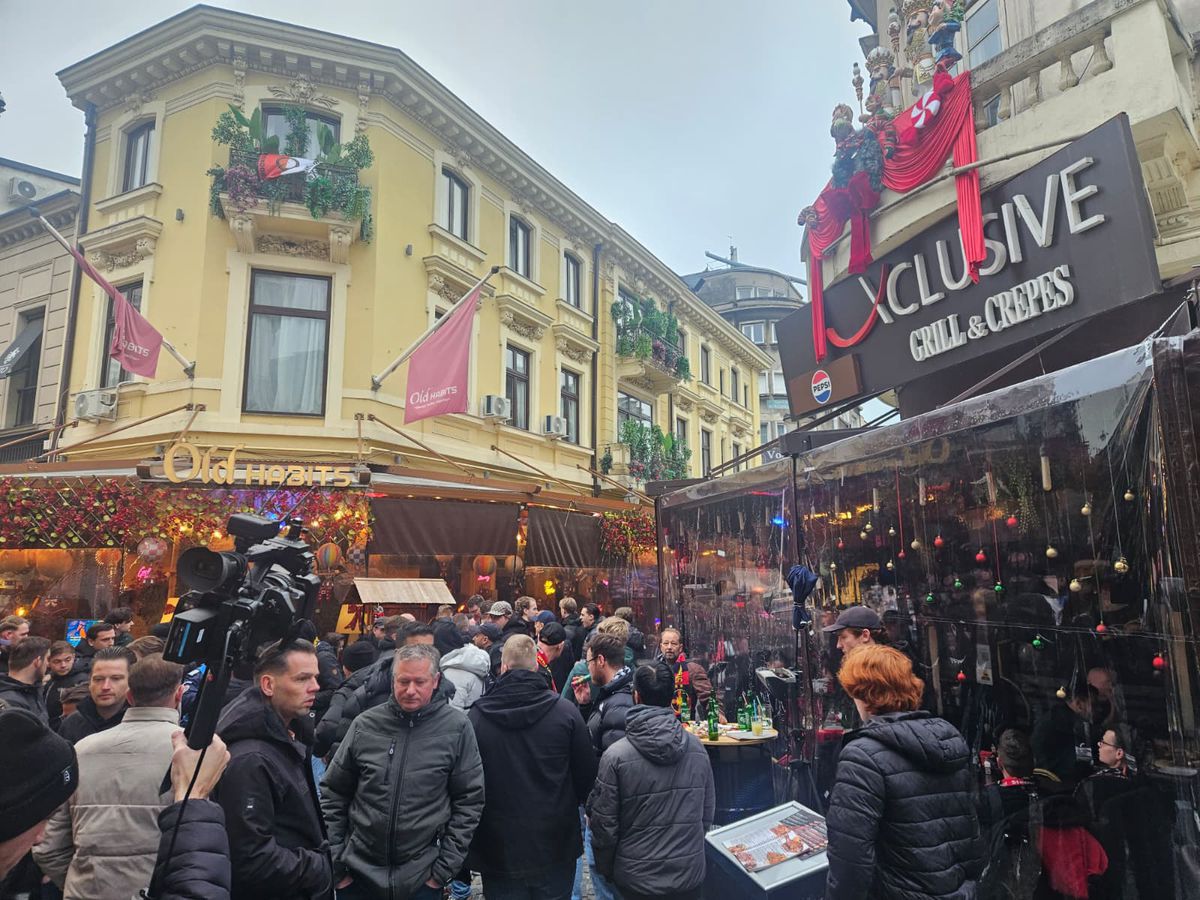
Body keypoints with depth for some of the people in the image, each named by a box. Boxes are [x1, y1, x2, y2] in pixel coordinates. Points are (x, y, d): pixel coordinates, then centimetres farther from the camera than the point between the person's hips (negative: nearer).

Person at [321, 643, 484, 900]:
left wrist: (446, 867, -6)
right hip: (358, 872, 2)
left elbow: (469, 800, -5)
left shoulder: (457, 727, -9)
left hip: (422, 877, -2)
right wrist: (336, 862, 2)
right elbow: (333, 794, 5)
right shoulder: (365, 725, -4)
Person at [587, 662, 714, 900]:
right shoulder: (697, 748, -7)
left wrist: (605, 869, 6)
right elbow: (708, 814, 4)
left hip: (638, 879, -2)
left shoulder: (616, 756, -18)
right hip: (691, 876, 3)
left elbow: (605, 825, -11)